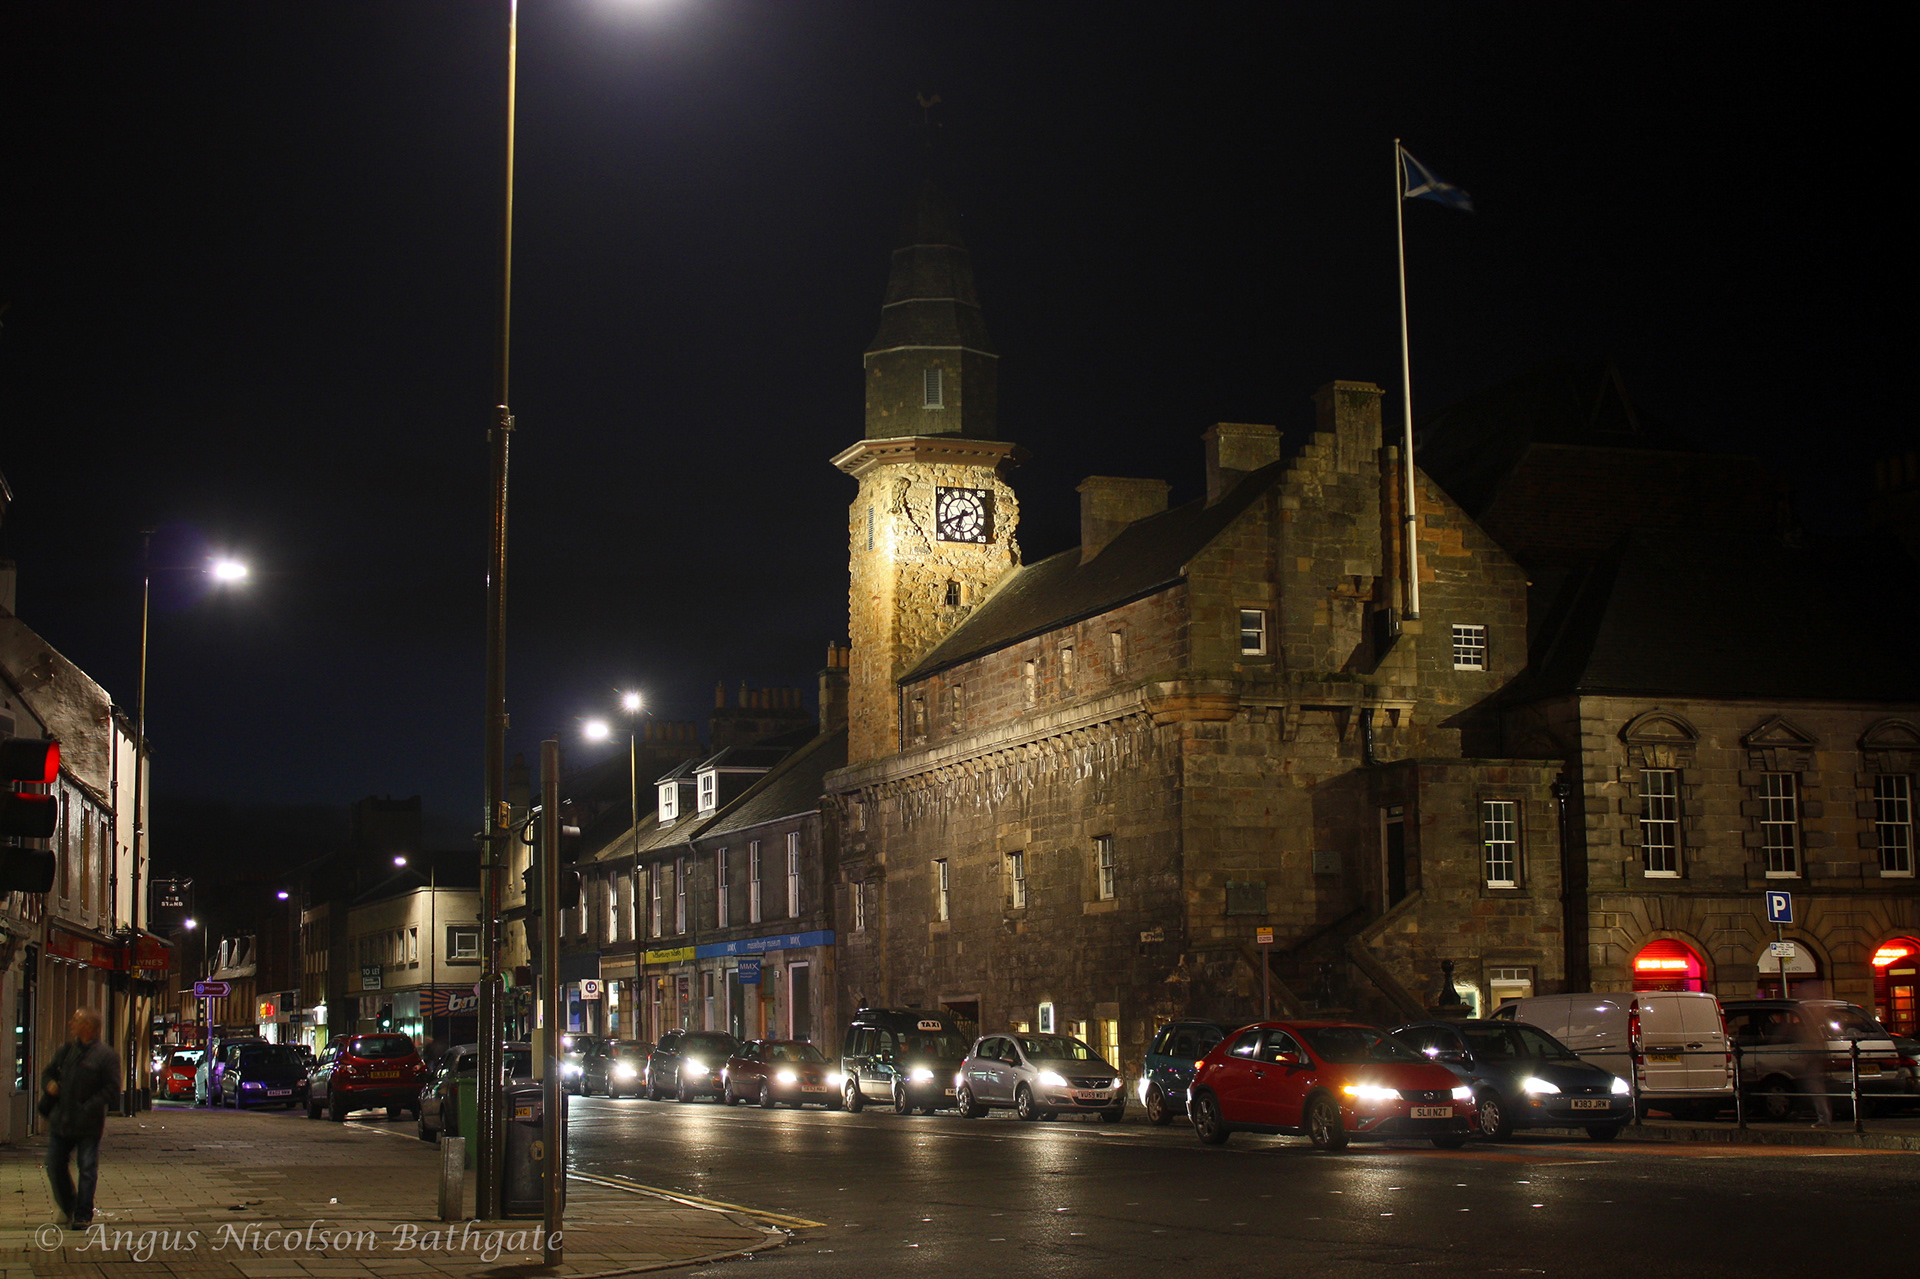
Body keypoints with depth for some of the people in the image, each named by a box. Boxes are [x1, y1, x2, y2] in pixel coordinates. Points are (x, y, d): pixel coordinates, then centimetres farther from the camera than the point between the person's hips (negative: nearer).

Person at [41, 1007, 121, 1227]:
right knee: (55, 1167, 9)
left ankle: (83, 1215, 8)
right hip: (60, 1122, 6)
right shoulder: (66, 1050, 13)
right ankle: (68, 1207, 29)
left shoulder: (105, 1055, -6)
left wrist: (90, 1106, -19)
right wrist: (49, 1084, 1)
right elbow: (48, 1072, 24)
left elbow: (112, 1090, -10)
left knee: (87, 1170, -1)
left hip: (88, 1125, -6)